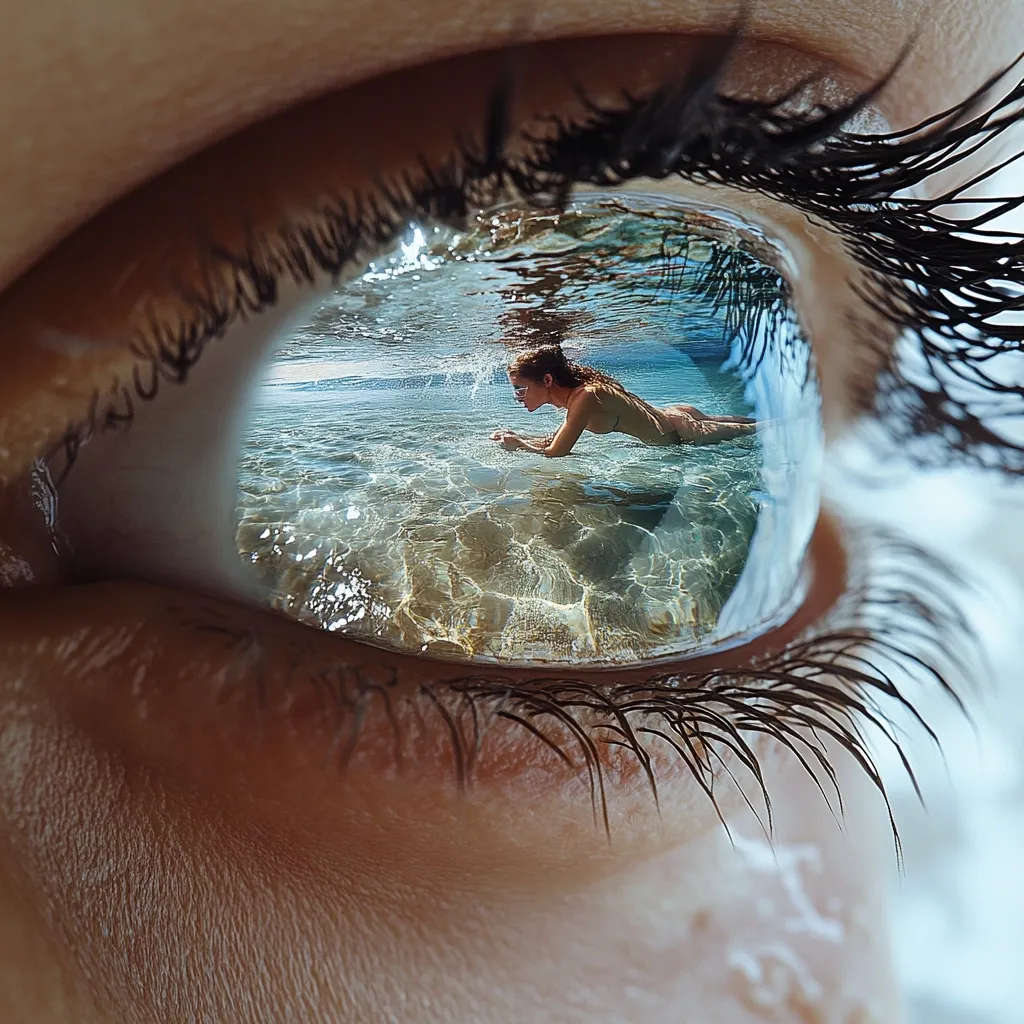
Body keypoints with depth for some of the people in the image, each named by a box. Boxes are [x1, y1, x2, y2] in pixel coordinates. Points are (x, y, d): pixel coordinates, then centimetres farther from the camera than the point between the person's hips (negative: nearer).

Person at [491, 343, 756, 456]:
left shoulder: (585, 397, -34)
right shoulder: (574, 389, -8)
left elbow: (556, 451, -35)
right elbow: (557, 438, 3)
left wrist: (518, 444, -24)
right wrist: (518, 437, -9)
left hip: (681, 434, -7)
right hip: (671, 416, 7)